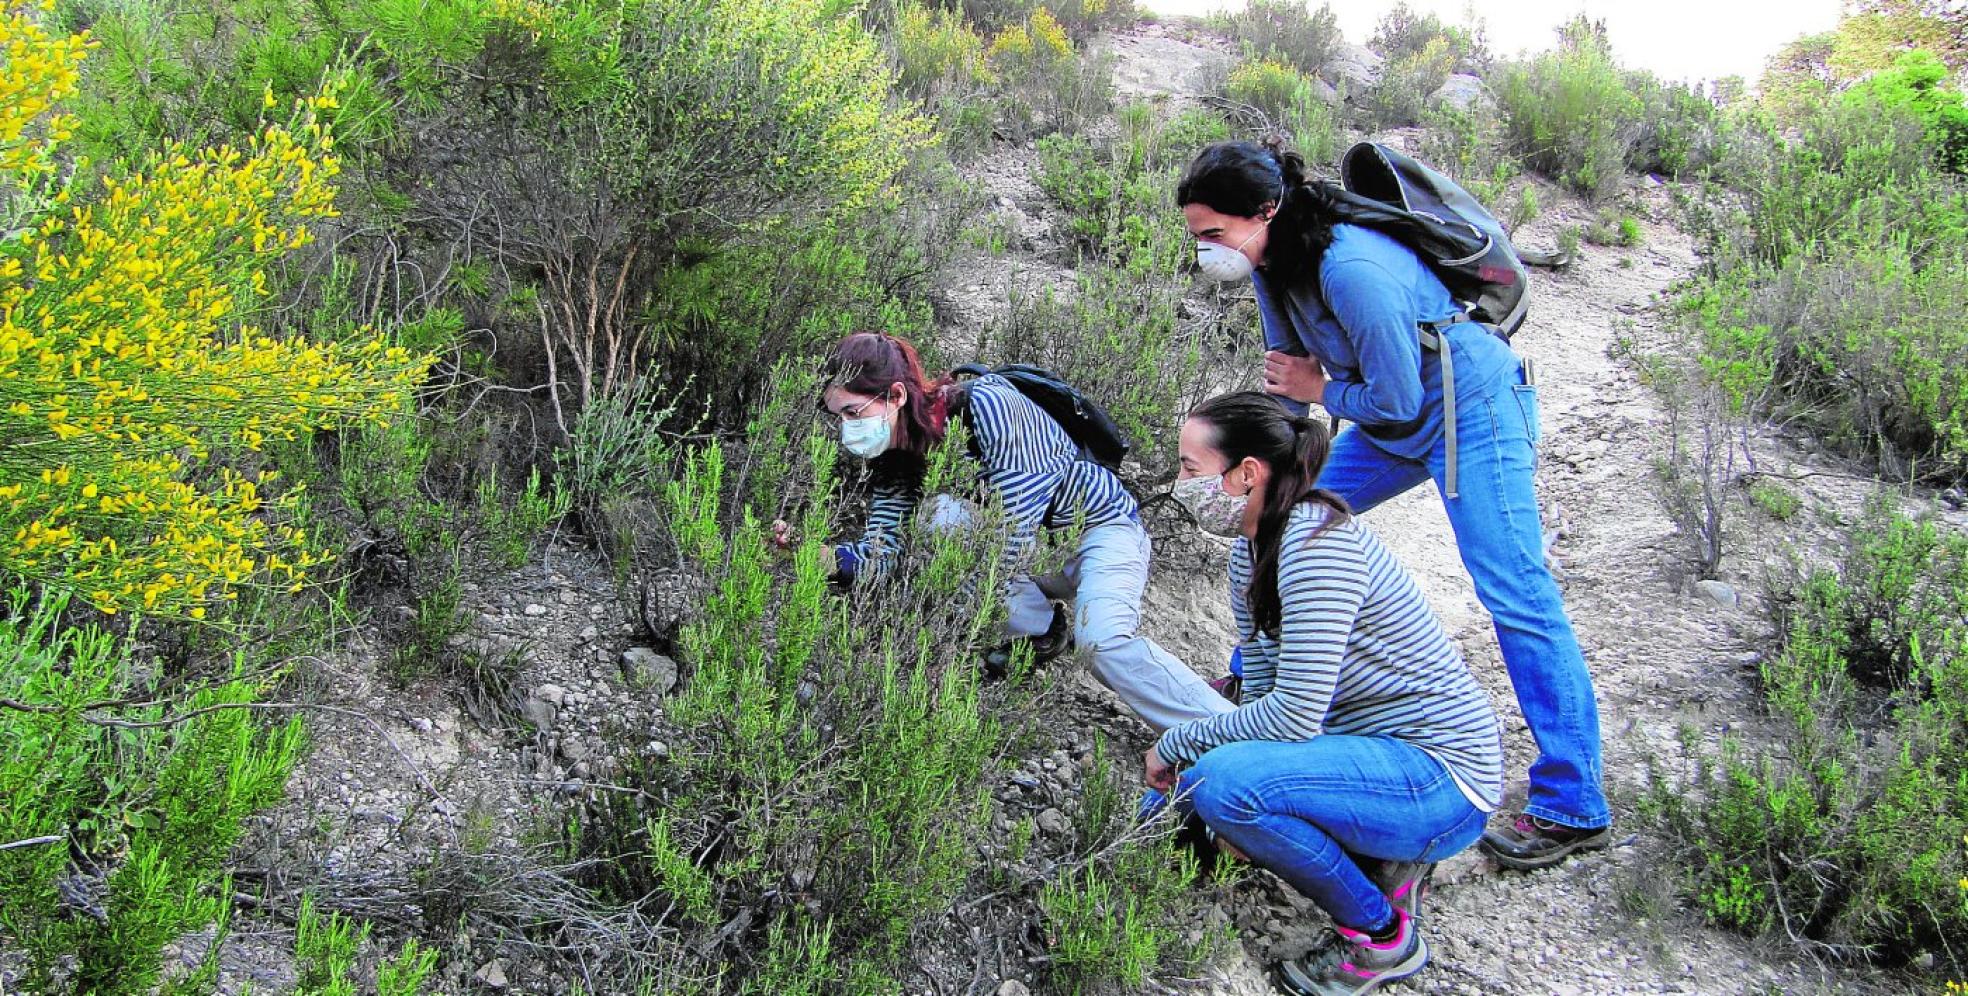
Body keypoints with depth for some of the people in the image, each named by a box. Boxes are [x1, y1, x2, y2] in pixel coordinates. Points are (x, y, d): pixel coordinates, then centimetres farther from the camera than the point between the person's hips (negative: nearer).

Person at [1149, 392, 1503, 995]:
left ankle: (1382, 936, -6)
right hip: (1373, 750, 10)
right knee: (1173, 798, 8)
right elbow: (1265, 690, 7)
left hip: (1442, 775, -10)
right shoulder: (1249, 552, 4)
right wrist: (1241, 820, -7)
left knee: (1219, 781, -28)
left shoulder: (1318, 540, -25)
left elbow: (1295, 716, -28)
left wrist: (1177, 742, -15)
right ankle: (1380, 861, 10)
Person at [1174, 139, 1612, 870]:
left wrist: (1323, 392, -7)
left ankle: (1574, 809, -7)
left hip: (1471, 408, -9)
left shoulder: (1350, 269, -31)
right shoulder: (1272, 263, -3)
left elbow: (1395, 400, -24)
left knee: (1514, 594, -11)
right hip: (1394, 420, 9)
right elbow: (1287, 380, 10)